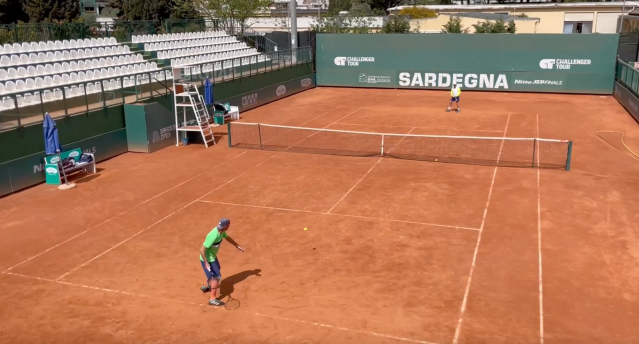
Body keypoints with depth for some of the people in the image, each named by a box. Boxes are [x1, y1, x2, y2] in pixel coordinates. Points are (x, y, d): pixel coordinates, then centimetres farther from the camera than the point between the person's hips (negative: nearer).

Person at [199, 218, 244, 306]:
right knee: (217, 277, -8)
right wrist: (206, 263, -35)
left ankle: (206, 287, 54)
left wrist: (237, 246, 20)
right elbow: (202, 250, -35)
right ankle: (212, 299, 2)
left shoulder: (221, 231, -11)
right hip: (207, 259, -10)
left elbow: (227, 237, 12)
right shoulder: (214, 236, -37)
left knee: (214, 273, 31)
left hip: (213, 256, 10)